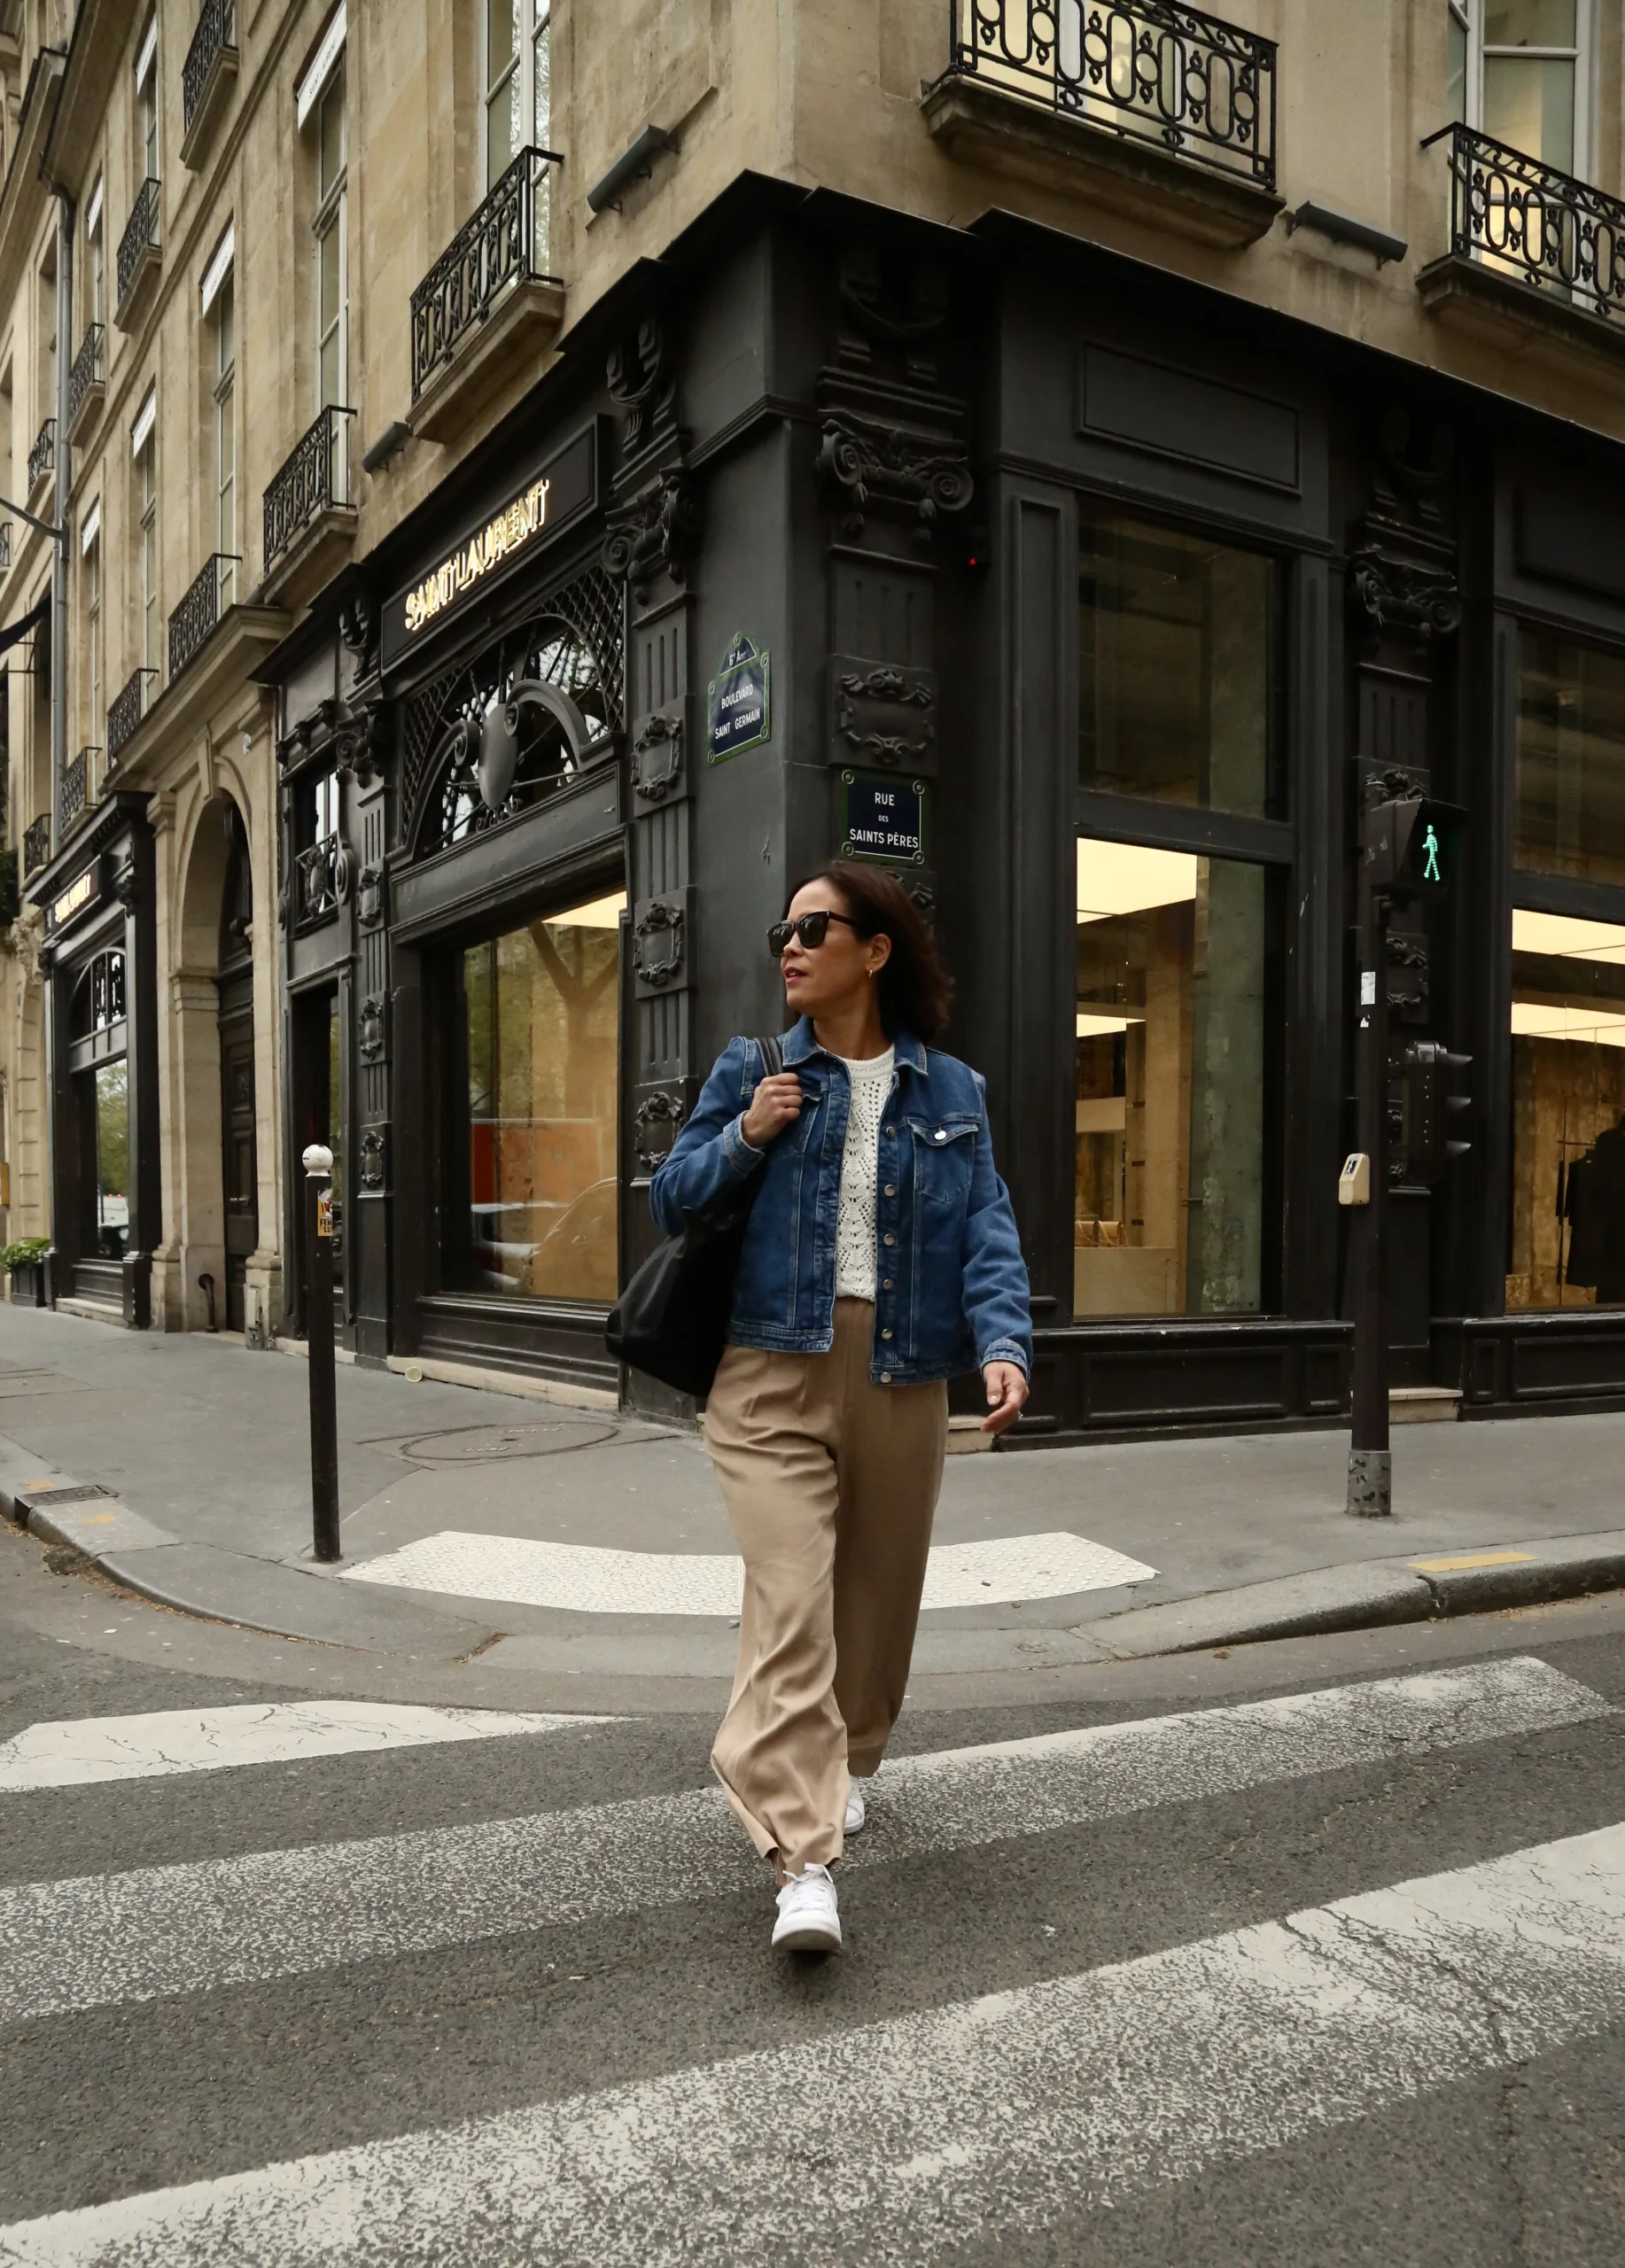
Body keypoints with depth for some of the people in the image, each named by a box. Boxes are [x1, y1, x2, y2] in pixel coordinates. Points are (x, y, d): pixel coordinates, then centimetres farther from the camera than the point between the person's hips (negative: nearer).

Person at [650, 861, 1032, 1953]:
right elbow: (672, 1199, 6)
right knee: (791, 1601, -13)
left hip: (901, 1377, 2)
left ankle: (841, 1764, 41)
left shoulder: (950, 1089, 6)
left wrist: (1003, 1341, -17)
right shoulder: (752, 1070, 6)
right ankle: (805, 1859, -10)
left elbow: (987, 1229, -1)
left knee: (877, 1594, 16)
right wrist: (745, 1138, -11)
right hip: (775, 1372, -2)